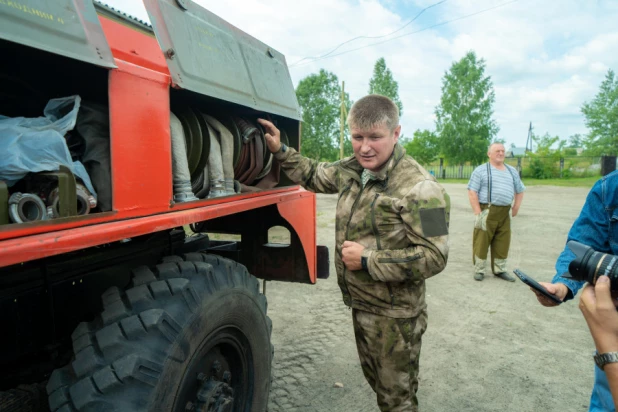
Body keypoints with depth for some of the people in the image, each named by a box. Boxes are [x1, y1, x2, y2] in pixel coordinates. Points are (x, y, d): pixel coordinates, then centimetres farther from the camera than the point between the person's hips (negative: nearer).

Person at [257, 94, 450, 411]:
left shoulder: (418, 188, -23)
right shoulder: (353, 170, 1)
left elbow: (433, 257, -25)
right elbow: (314, 176, 17)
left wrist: (367, 260, -24)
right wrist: (279, 151, 8)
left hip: (394, 316, -7)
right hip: (360, 305, 8)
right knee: (375, 379, 28)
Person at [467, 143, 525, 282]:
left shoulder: (512, 171, 17)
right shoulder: (481, 170, -1)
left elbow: (519, 191, 26)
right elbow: (472, 192, -8)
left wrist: (516, 207, 12)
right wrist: (478, 212, -15)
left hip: (505, 213, 5)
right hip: (487, 212, -5)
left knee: (503, 243, 10)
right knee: (482, 241, -1)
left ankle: (500, 270, 24)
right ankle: (479, 270, 11)